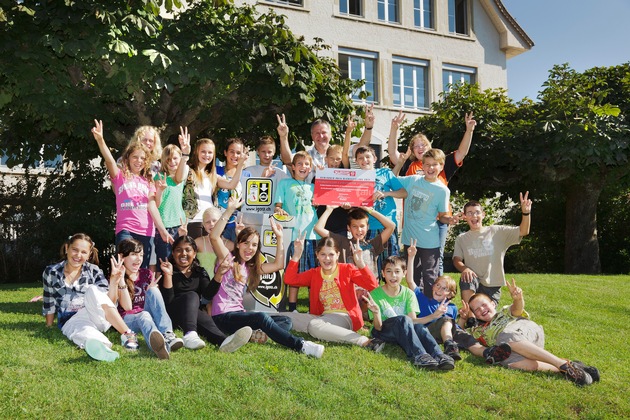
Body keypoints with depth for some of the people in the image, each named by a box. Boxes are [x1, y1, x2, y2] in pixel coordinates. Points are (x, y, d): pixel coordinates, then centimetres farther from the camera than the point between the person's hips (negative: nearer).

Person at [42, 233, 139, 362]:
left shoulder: (94, 271, 8)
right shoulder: (51, 273, 8)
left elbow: (108, 301, -2)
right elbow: (49, 304, 16)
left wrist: (114, 281, -16)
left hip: (97, 317, 1)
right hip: (71, 321, -1)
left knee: (93, 290, -31)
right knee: (84, 332, -38)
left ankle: (127, 334, -44)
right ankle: (102, 347, -75)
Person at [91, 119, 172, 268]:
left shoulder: (148, 181, 15)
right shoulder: (120, 176, 7)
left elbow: (152, 207, 7)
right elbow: (110, 160, -11)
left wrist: (162, 230, -5)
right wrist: (100, 140, -29)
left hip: (147, 232, 4)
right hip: (125, 230, -3)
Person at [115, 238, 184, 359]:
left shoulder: (147, 274, 13)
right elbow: (127, 307, -13)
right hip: (129, 319, -4)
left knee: (153, 291, -24)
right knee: (145, 316, -39)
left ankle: (167, 335, -44)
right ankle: (160, 345, -77)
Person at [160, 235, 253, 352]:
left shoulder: (199, 272, 17)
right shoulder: (168, 270, 4)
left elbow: (208, 295, -2)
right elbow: (167, 300, -10)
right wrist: (168, 275, -19)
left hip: (194, 314, 3)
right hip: (171, 314, -2)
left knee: (203, 317, -32)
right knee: (191, 296, -29)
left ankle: (223, 341, -67)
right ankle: (190, 335, -59)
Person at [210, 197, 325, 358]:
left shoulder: (250, 268, 18)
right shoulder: (228, 259, 0)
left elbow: (278, 264, 15)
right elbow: (214, 236, -17)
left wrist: (279, 238, 11)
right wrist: (230, 210, -22)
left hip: (239, 314, 8)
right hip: (222, 316, -8)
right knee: (262, 318, -33)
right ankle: (300, 345, -35)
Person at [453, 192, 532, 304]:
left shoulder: (497, 232, 5)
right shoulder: (461, 239, 9)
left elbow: (523, 232, -4)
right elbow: (456, 259, -1)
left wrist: (526, 212, -23)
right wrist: (464, 268, -25)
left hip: (492, 285, 1)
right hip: (472, 282, -1)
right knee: (466, 279, -34)